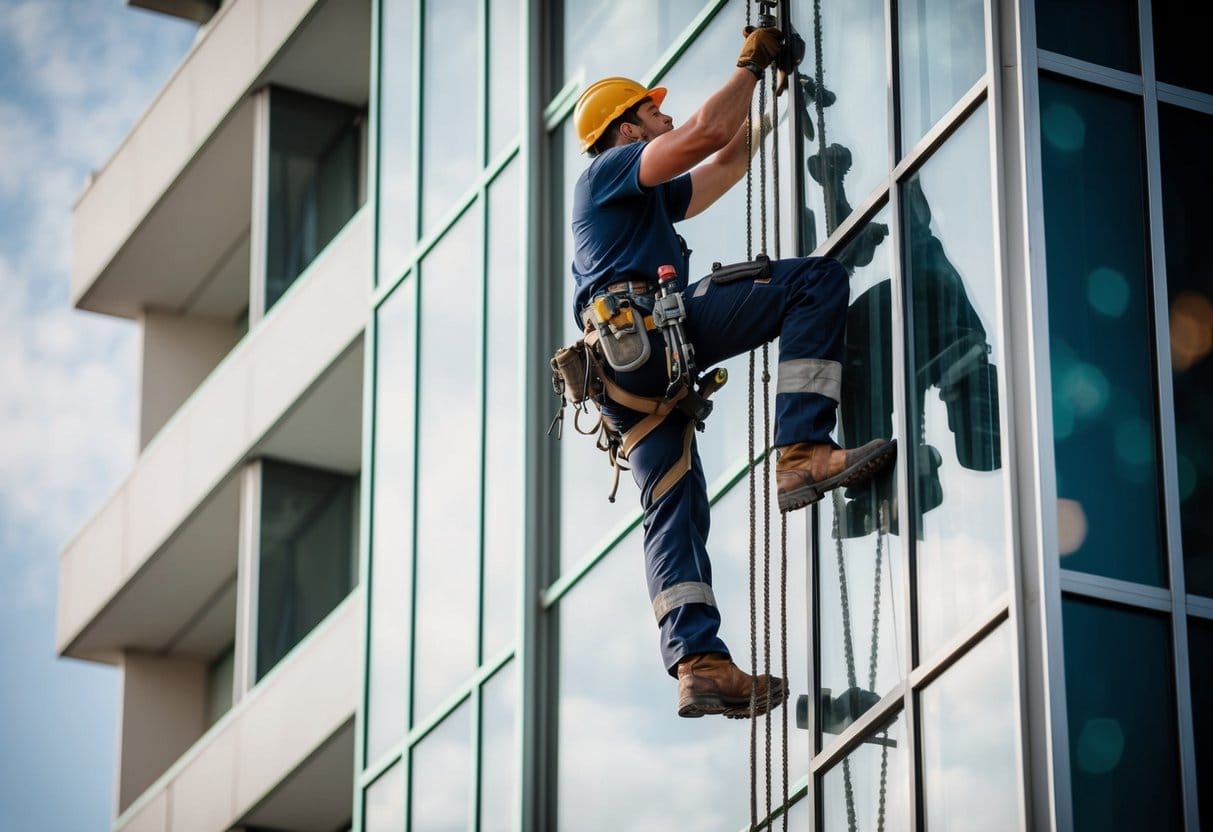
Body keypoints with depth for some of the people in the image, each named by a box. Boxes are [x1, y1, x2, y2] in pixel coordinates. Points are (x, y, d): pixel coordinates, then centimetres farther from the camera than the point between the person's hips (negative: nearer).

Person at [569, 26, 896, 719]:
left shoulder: (647, 199, 38)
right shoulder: (613, 168, 11)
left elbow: (726, 164, 45)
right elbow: (705, 135, -3)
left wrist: (768, 101, 43)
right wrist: (751, 66, 9)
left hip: (627, 371, 10)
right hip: (647, 323, -10)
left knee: (677, 511, 0)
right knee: (818, 279, -12)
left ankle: (698, 664, -12)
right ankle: (803, 452, -27)